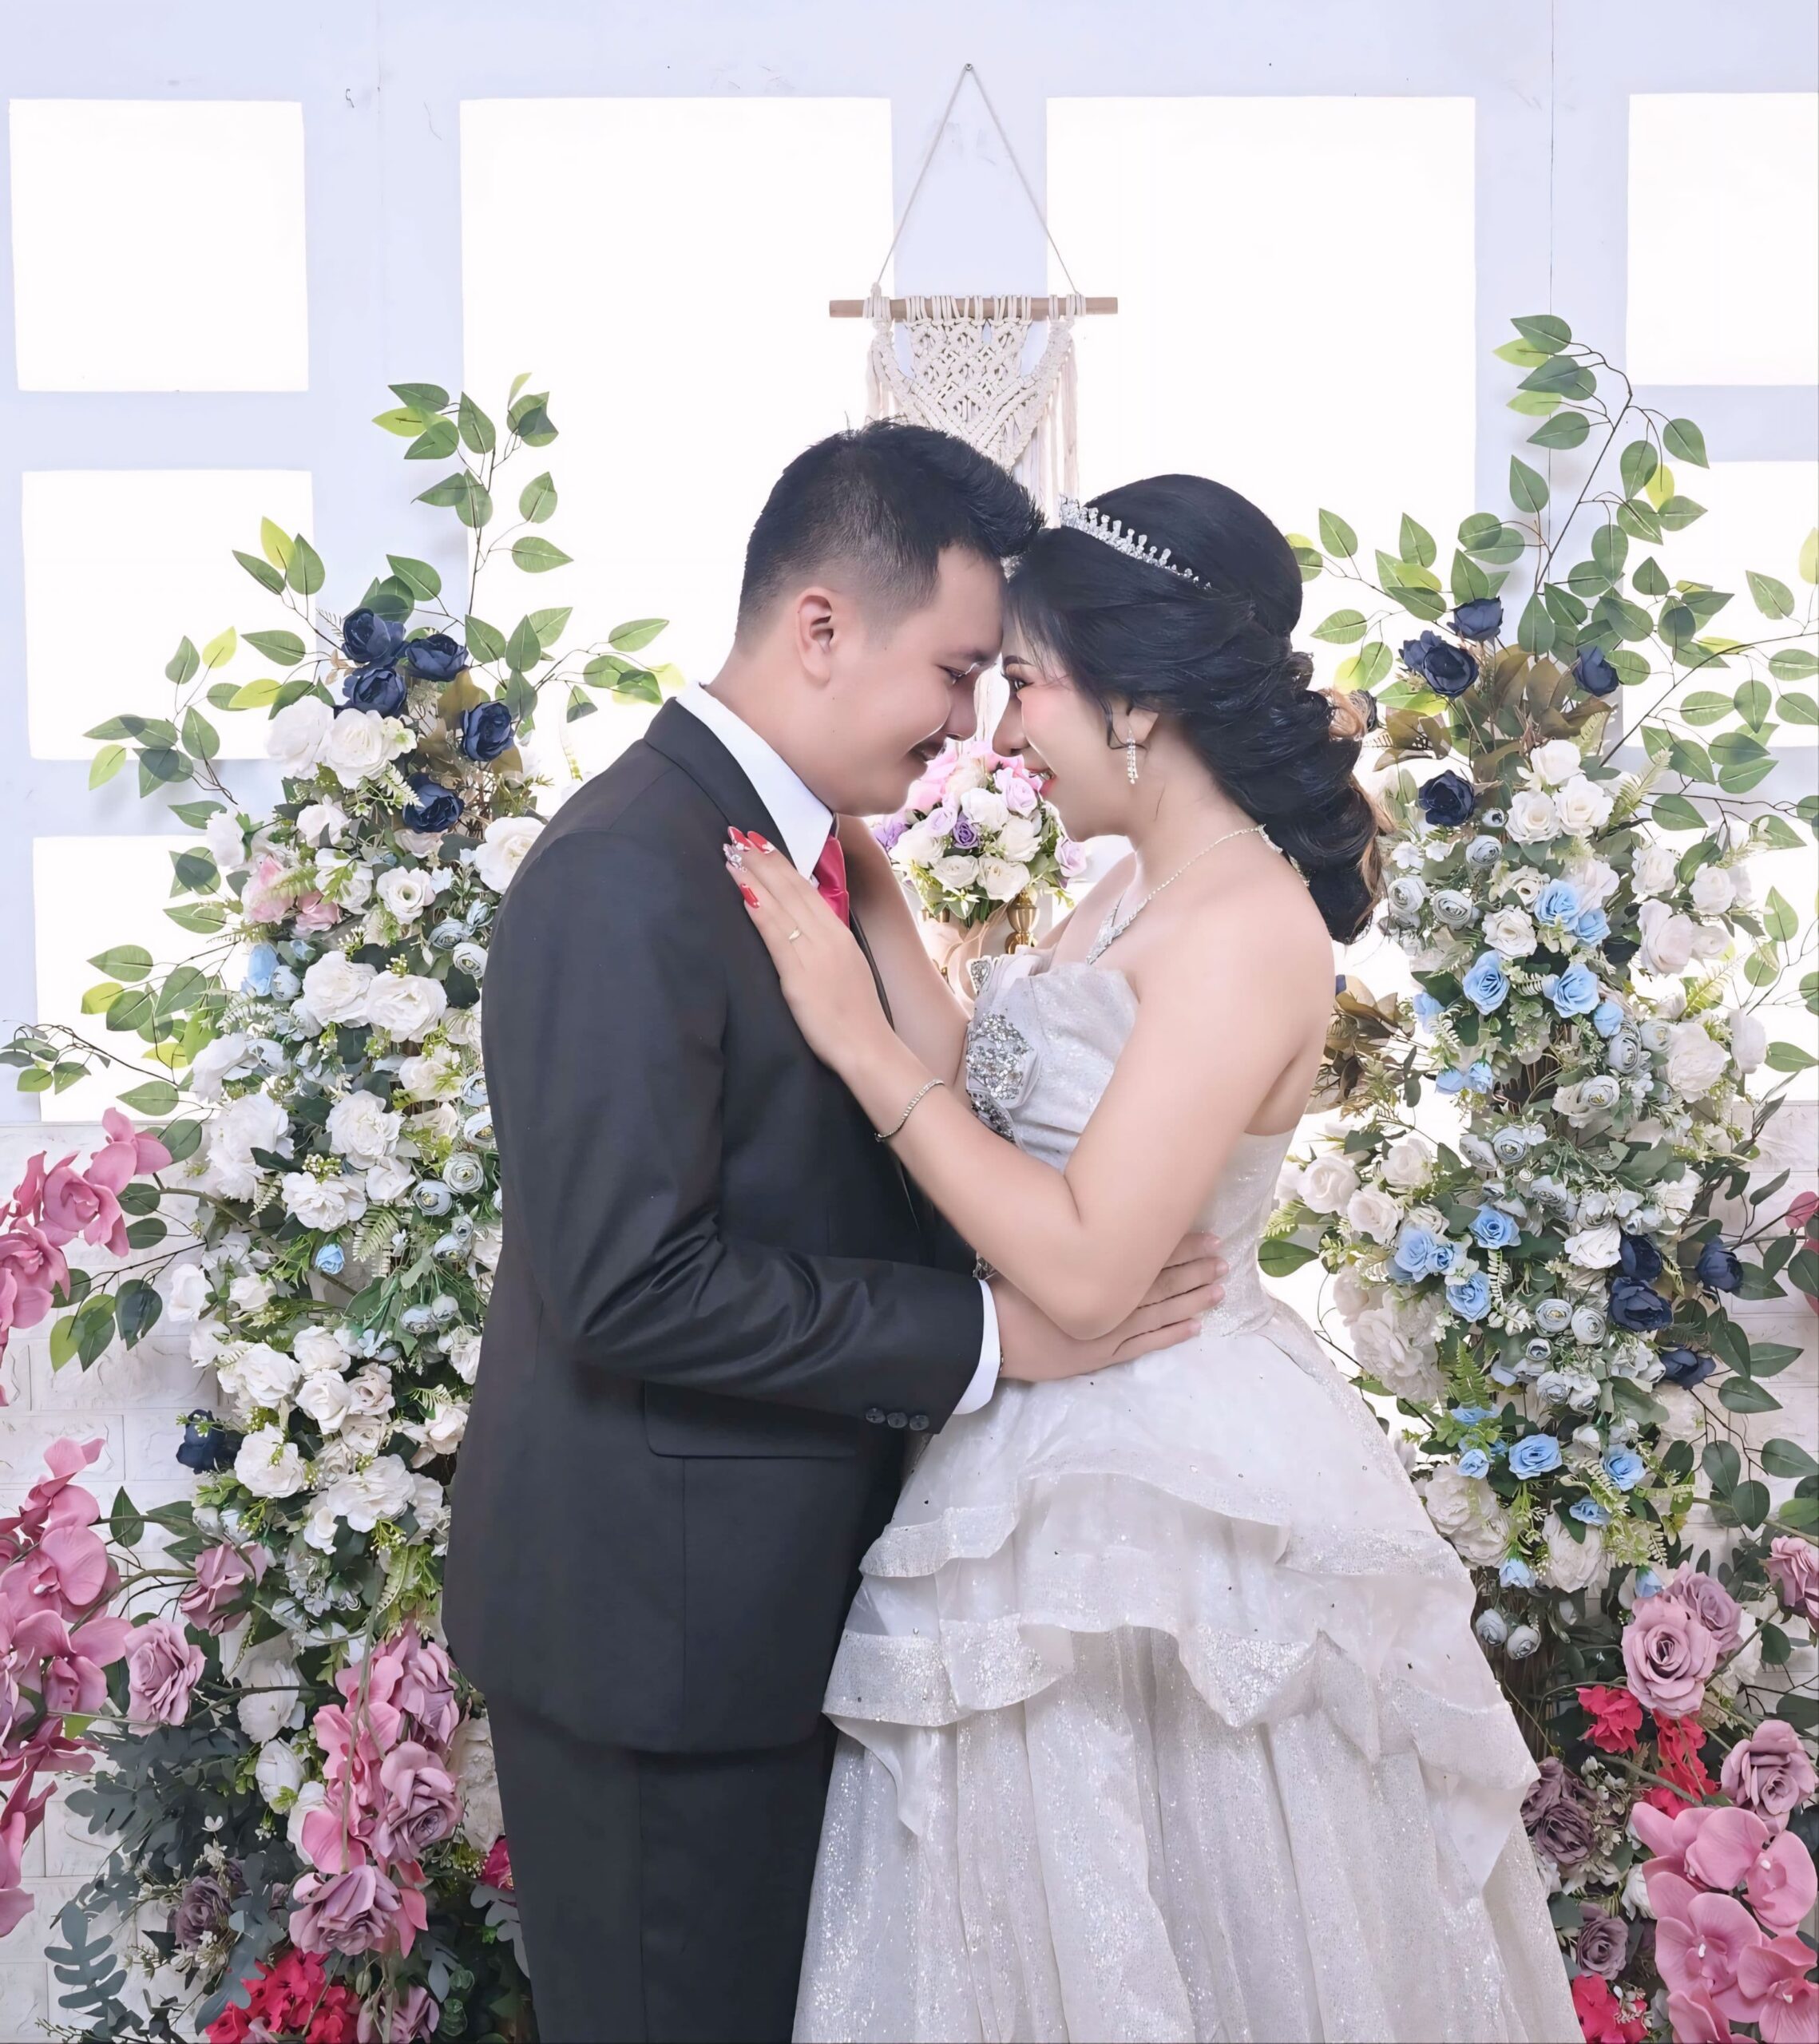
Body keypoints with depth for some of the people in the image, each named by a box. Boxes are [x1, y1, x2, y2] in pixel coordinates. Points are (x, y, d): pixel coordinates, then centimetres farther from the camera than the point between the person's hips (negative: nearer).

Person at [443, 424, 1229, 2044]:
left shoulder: (808, 845, 9)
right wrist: (988, 1332, -22)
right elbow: (634, 1282, -27)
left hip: (782, 1592, 9)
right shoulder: (629, 878, -21)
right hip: (659, 1616, -9)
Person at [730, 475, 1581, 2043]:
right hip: (1062, 1459, 9)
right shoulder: (1145, 891, 7)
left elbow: (1085, 1267, -27)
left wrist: (851, 1031, -23)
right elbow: (989, 1107, 6)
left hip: (1159, 1504, -9)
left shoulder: (1247, 926, -22)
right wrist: (873, 897, 3)